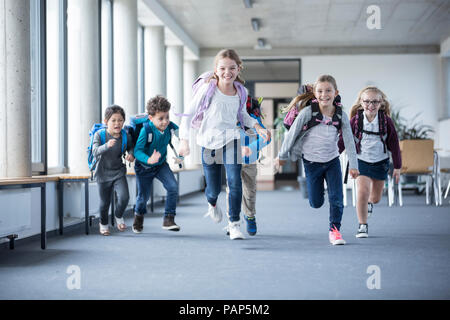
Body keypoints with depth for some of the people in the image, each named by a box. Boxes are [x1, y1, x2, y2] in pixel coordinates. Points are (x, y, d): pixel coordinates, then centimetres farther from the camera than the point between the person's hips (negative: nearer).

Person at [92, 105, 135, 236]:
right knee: (104, 202, 10)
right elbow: (95, 152, -29)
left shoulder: (125, 136, -8)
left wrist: (131, 154, -12)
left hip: (119, 172, 1)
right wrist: (107, 145, -48)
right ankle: (103, 223, 38)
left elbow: (130, 147, 12)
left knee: (124, 197, -18)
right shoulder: (99, 134, -16)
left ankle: (118, 216, 14)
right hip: (103, 173, -1)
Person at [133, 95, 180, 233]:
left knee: (173, 187, -19)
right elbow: (137, 150, -30)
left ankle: (168, 219, -9)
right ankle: (139, 216, 44)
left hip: (161, 165, 3)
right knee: (143, 196, 9)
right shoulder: (146, 130, -30)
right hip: (144, 167, -3)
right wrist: (148, 160, -48)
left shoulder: (170, 127, -17)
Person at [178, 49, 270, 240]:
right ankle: (212, 204, 44)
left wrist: (258, 127, 5)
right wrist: (184, 140, -11)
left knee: (234, 181, -18)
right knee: (213, 189, 6)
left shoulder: (241, 92, 1)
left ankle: (234, 223, -7)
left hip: (230, 140, 2)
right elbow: (189, 113, -5)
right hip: (209, 143, -2)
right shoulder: (207, 88, -10)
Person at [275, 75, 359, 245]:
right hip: (312, 162, -1)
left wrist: (353, 165, -1)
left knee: (336, 198, -7)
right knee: (316, 203, 7)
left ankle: (334, 230, 9)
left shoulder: (341, 116, -8)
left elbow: (349, 141, -2)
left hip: (332, 161, 1)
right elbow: (292, 134, -6)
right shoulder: (308, 112, -16)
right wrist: (282, 156, 1)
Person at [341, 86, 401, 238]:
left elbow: (394, 144, -3)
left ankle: (368, 203, 53)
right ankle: (362, 226, -4)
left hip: (380, 162, 2)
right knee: (362, 191, -20)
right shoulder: (355, 120, -12)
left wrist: (397, 167, 0)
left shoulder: (386, 121, -11)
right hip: (361, 161, -1)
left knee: (376, 198, 14)